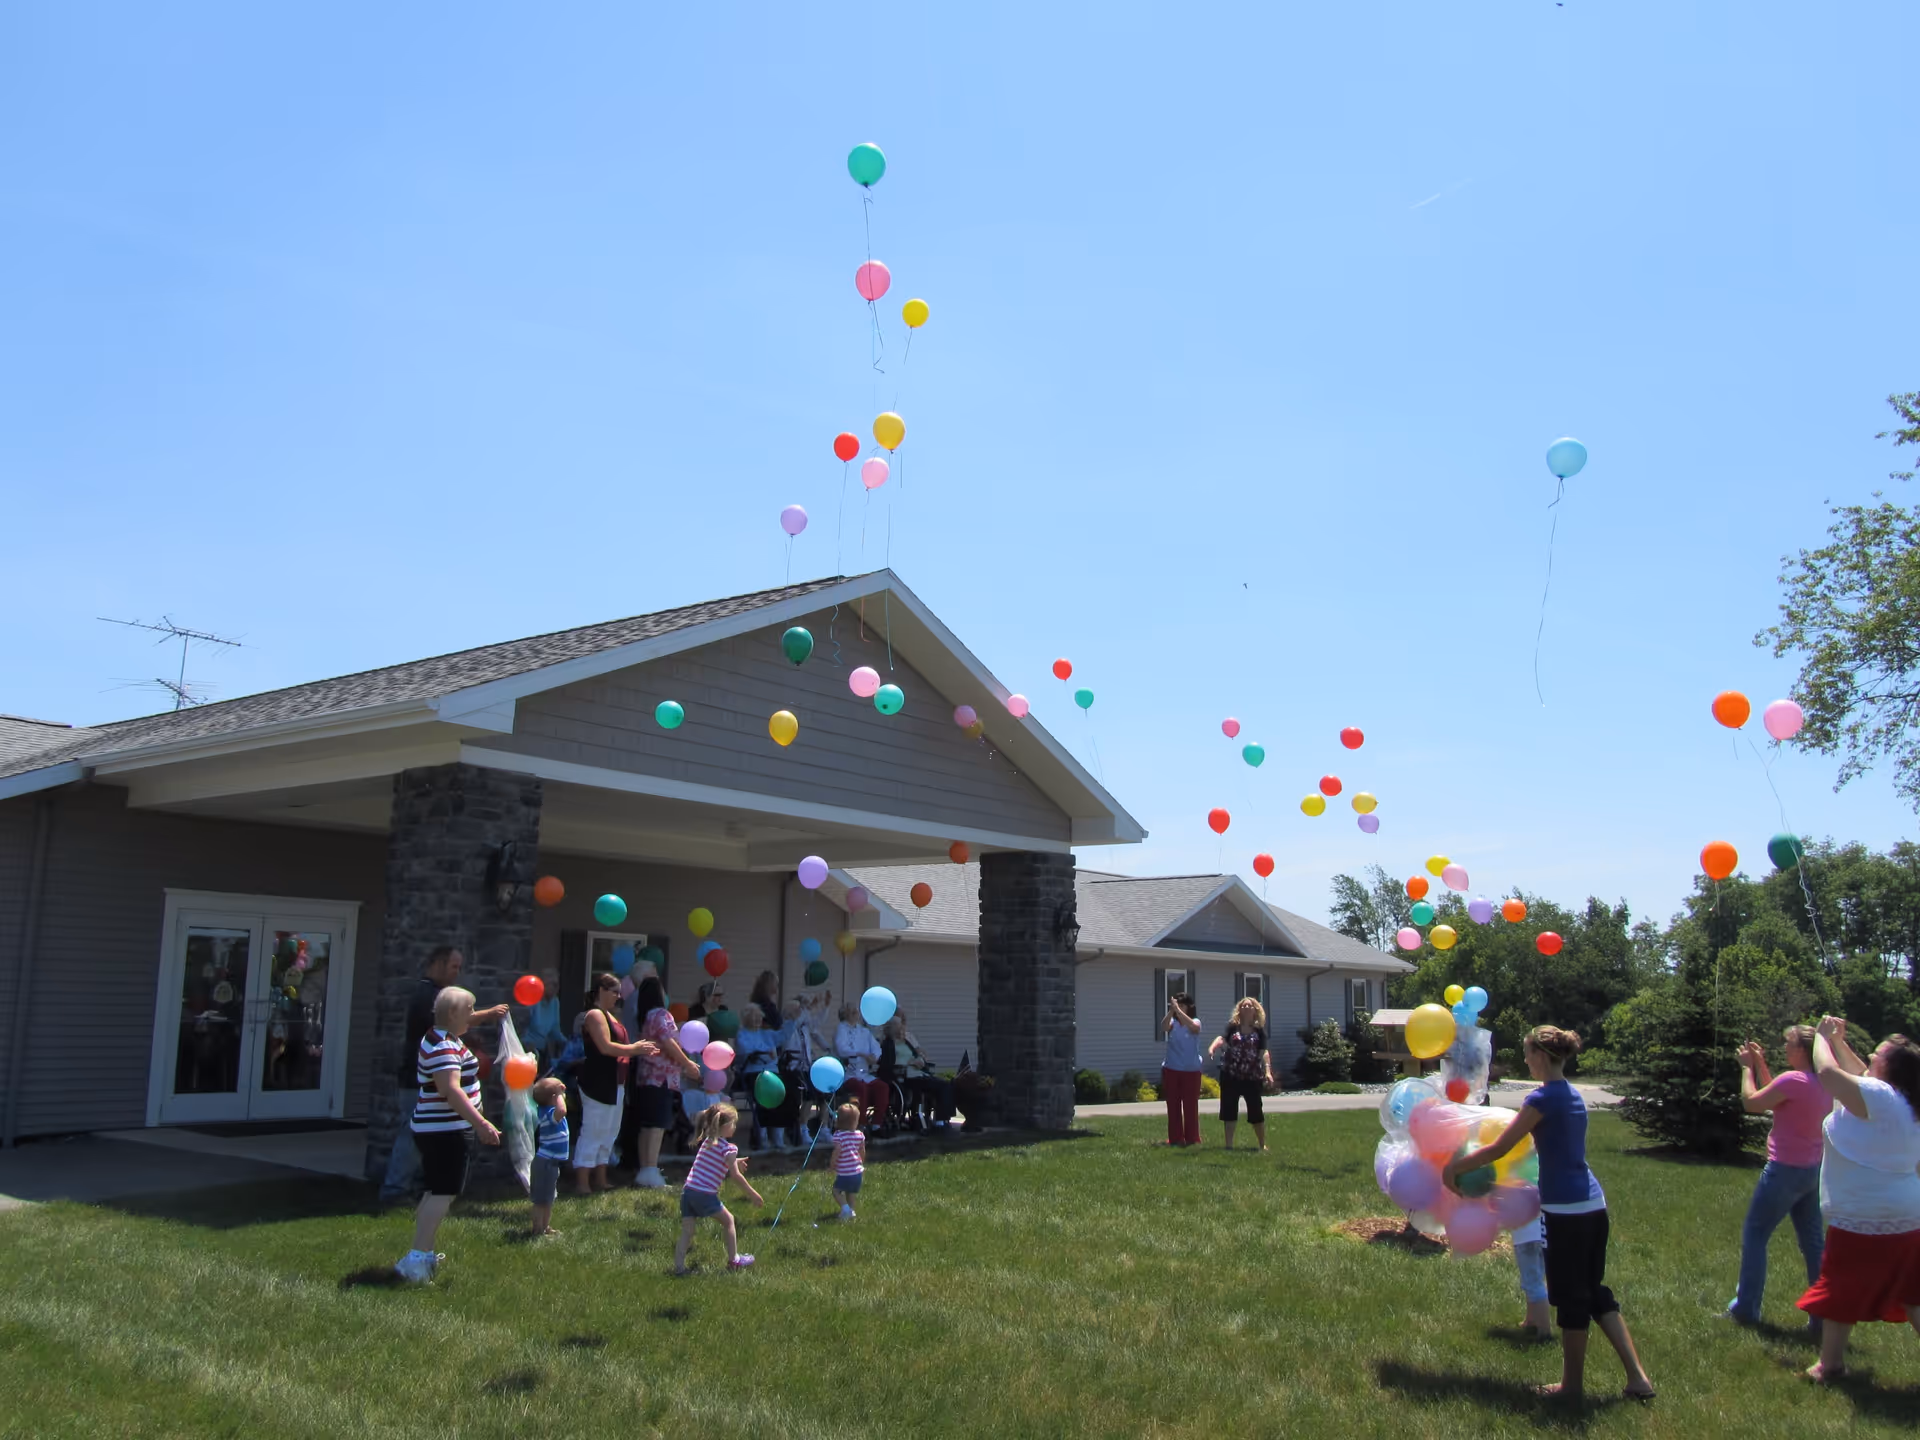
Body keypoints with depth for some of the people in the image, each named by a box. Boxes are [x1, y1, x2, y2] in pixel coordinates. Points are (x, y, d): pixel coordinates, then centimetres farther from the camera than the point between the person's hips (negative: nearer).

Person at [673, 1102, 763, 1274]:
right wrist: (751, 1193, 2)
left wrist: (734, 1162, 41)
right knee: (728, 1220, 14)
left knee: (687, 1230, 8)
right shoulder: (728, 1148, -7)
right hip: (705, 1195, -6)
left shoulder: (707, 1141, 16)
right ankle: (733, 1259, 22)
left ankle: (679, 1266, 0)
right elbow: (735, 1175, -7)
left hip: (687, 1190, 6)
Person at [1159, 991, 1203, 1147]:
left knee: (1190, 1105, 1)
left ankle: (1192, 1138, 9)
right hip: (1171, 1069, 2)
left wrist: (1177, 1010, -33)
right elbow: (1163, 1027, -20)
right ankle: (1175, 1138, 12)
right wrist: (1171, 1010, -34)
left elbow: (1193, 1026, -27)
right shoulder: (1172, 1022, 3)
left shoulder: (1195, 1021, -2)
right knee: (1173, 1105, 5)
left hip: (1191, 1070, -2)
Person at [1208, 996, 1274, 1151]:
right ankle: (1229, 1145, 12)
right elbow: (1221, 1038, -10)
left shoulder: (1259, 1030, 2)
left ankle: (1263, 1145, 17)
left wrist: (1268, 1071, -19)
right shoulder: (1233, 1026, 4)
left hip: (1252, 1076, -1)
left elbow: (1263, 1052, -6)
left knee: (1255, 1109, 3)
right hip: (1230, 1075, 1)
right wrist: (1212, 1047, -32)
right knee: (1228, 1109, 4)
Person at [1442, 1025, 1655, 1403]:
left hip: (1567, 1210, -8)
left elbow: (1499, 1149, -14)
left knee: (1571, 1298, 5)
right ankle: (1637, 1378, 14)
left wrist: (1455, 1166, -2)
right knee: (1594, 1291, 16)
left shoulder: (1543, 1098, -15)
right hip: (1593, 1205, 8)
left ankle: (1572, 1385, 17)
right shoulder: (1573, 1096, 11)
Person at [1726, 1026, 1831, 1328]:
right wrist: (1760, 1064, 17)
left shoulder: (1793, 1080, -21)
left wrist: (1747, 1067, 0)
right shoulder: (1825, 1084, 6)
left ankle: (1746, 1309, 6)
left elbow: (1751, 1103, -11)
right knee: (1813, 1241, 13)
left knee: (1754, 1235, 3)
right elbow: (1774, 1099, 17)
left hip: (1785, 1170, -8)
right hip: (1813, 1170, 8)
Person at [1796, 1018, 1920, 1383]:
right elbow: (1858, 1075, 22)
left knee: (1840, 1290, 5)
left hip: (1864, 1220, -9)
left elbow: (1827, 1072, -22)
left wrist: (1822, 1037, -6)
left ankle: (1830, 1363, 15)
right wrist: (1839, 1042, 19)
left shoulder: (1878, 1097, -21)